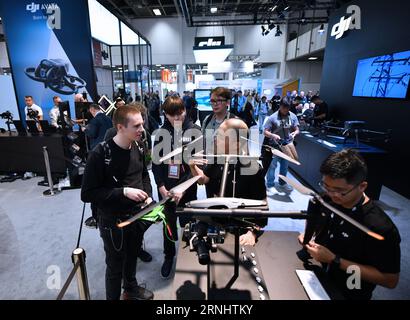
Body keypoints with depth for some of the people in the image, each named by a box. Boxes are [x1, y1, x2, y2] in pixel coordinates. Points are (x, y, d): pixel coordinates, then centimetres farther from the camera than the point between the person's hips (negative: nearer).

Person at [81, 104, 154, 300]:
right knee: (115, 266, 16)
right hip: (113, 221, -5)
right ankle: (113, 297, 45)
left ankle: (131, 288, 55)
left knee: (132, 255, 28)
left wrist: (148, 196, -3)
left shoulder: (138, 148, -3)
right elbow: (87, 194, -19)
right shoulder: (100, 154, -22)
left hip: (137, 215, 6)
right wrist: (123, 192, -27)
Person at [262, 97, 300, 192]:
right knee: (272, 165, 2)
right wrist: (273, 135, -31)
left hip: (287, 144, 4)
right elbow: (265, 132, -13)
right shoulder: (273, 117, -14)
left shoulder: (293, 116, -4)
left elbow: (297, 130, 2)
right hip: (275, 145, -4)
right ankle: (270, 185, 17)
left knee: (285, 165, 18)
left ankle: (282, 183, 37)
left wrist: (294, 133, -21)